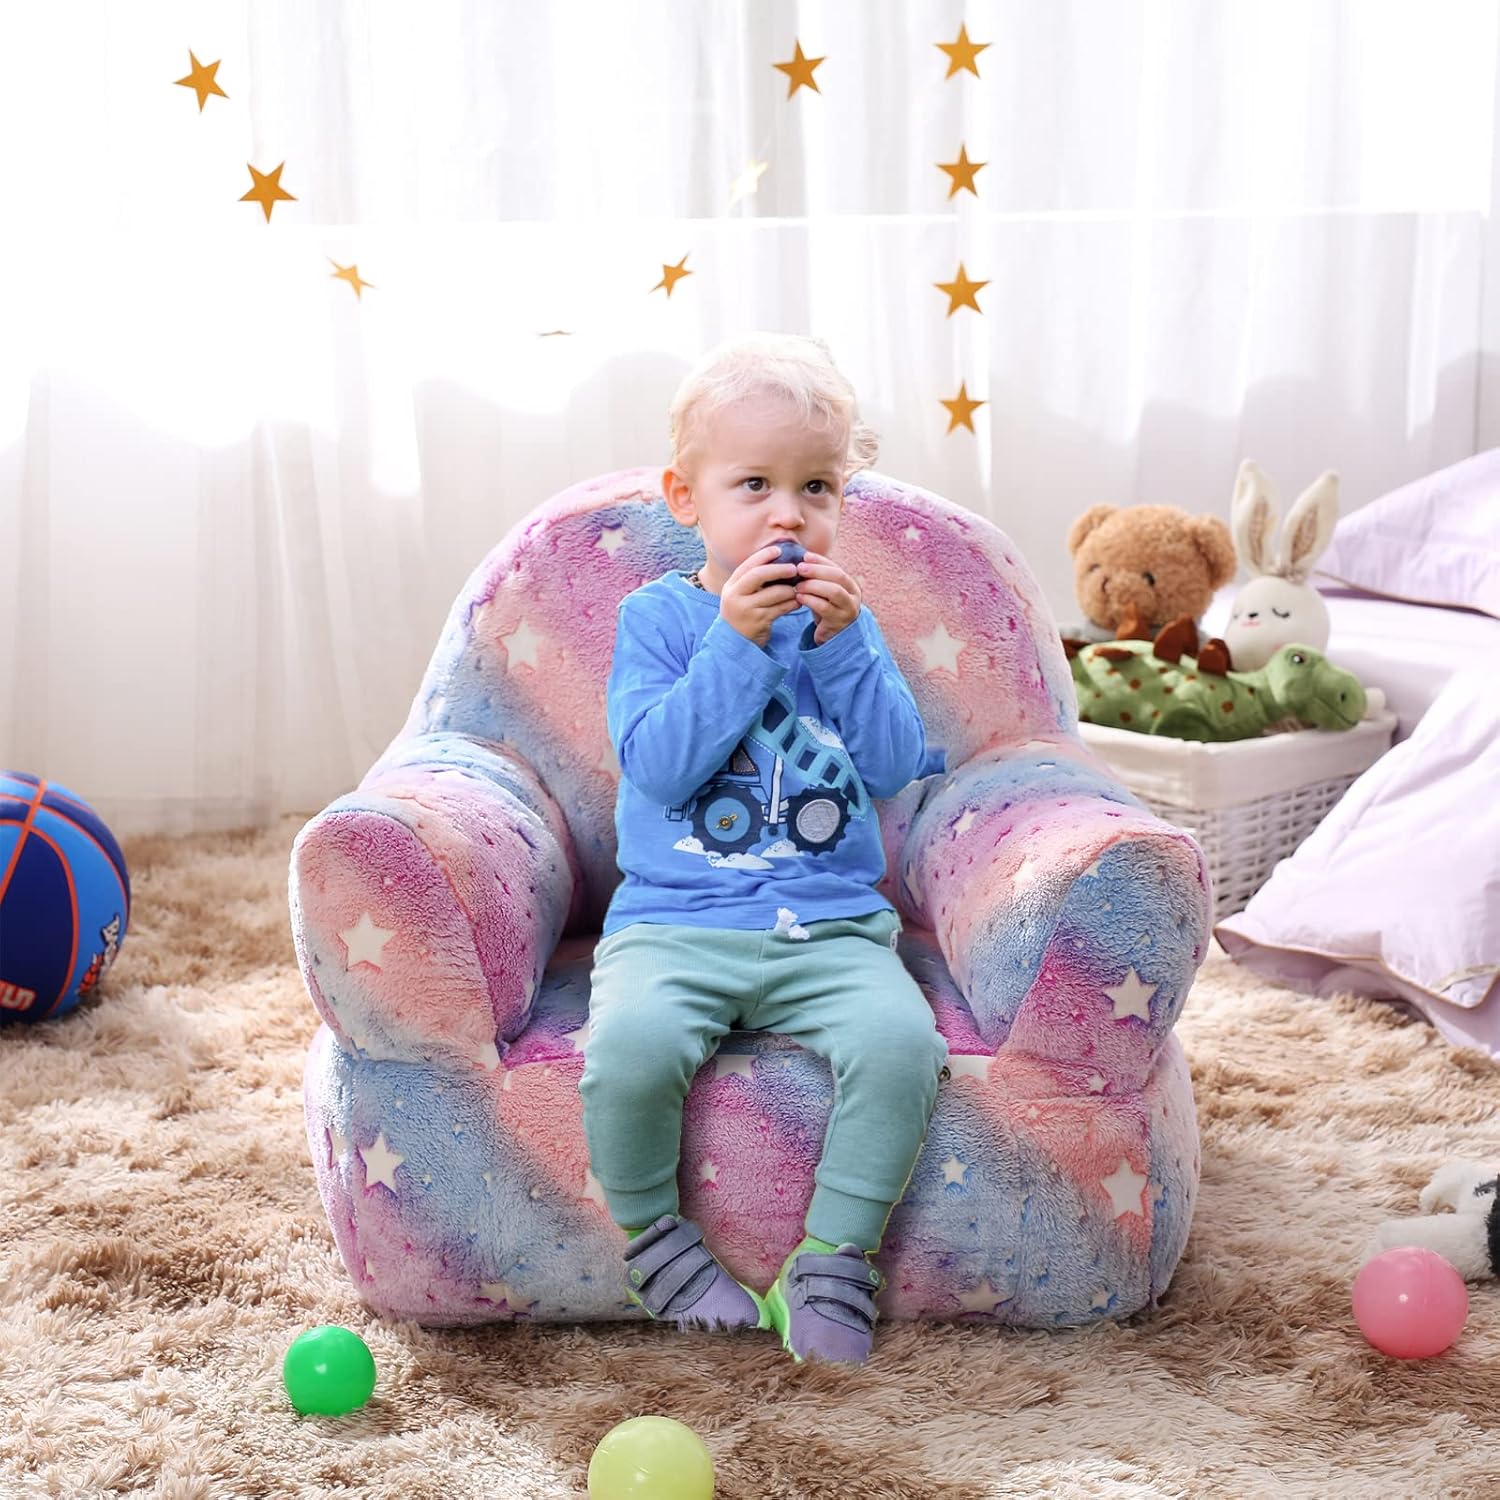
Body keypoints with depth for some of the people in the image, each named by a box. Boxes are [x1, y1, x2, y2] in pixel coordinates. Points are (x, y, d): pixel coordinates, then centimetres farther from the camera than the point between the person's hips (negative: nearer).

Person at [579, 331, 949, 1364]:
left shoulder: (843, 614, 12)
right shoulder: (657, 617, 4)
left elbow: (896, 767, 0)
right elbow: (658, 765, -11)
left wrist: (843, 640, -11)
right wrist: (737, 640, -16)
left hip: (830, 928, 2)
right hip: (673, 924, -2)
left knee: (902, 1039, -28)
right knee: (628, 1045, -32)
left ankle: (835, 1256, -9)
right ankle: (651, 1231, -3)